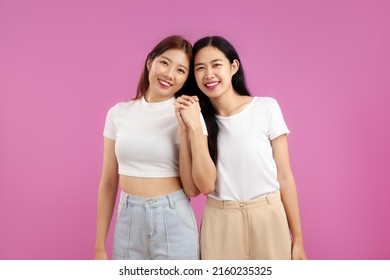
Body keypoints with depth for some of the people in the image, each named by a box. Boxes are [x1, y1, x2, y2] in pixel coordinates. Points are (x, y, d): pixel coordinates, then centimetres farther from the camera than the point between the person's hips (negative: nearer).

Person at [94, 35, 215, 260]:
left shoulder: (189, 115, -6)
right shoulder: (119, 113, 1)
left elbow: (192, 189, -10)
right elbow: (108, 183, 4)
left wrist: (187, 128, -18)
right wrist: (100, 247, 6)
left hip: (174, 222, -2)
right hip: (128, 221, 2)